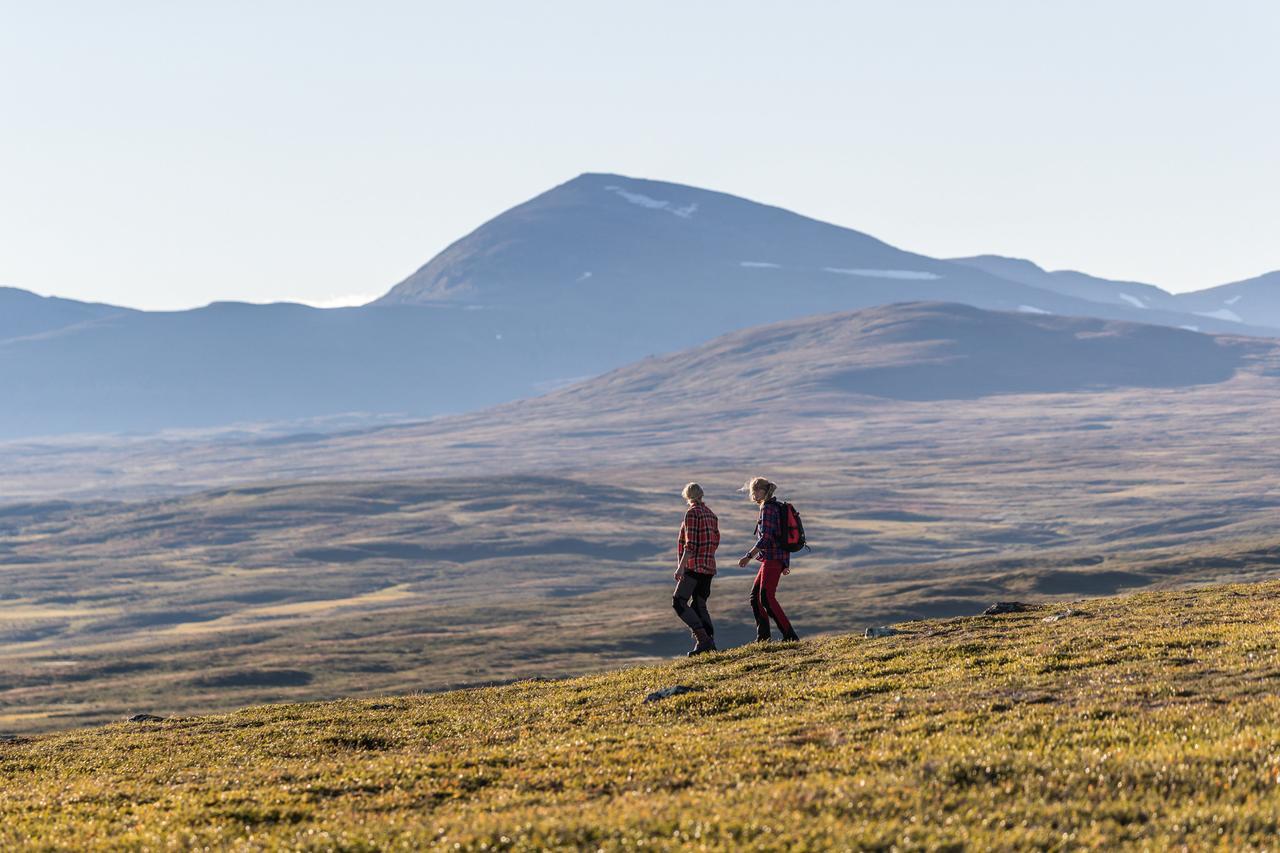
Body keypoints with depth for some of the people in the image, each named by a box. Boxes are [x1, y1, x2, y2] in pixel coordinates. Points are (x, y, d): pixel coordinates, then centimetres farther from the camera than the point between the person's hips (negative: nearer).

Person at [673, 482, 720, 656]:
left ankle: (702, 638, -18)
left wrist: (681, 566, -19)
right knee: (699, 605, 11)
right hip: (709, 567, 8)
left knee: (679, 602, -7)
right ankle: (709, 643, 2)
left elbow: (690, 543, -18)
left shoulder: (691, 513, -11)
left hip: (694, 567, -8)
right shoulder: (711, 515, 13)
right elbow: (715, 541, 18)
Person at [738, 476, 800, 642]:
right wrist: (785, 564, 26)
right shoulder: (776, 507, 18)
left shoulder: (768, 508, -12)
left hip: (773, 558, -10)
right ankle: (763, 636, 15)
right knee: (755, 596, 15)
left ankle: (790, 636, -20)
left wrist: (749, 556, -22)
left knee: (766, 598, -15)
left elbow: (766, 537, -21)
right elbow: (782, 536, 22)